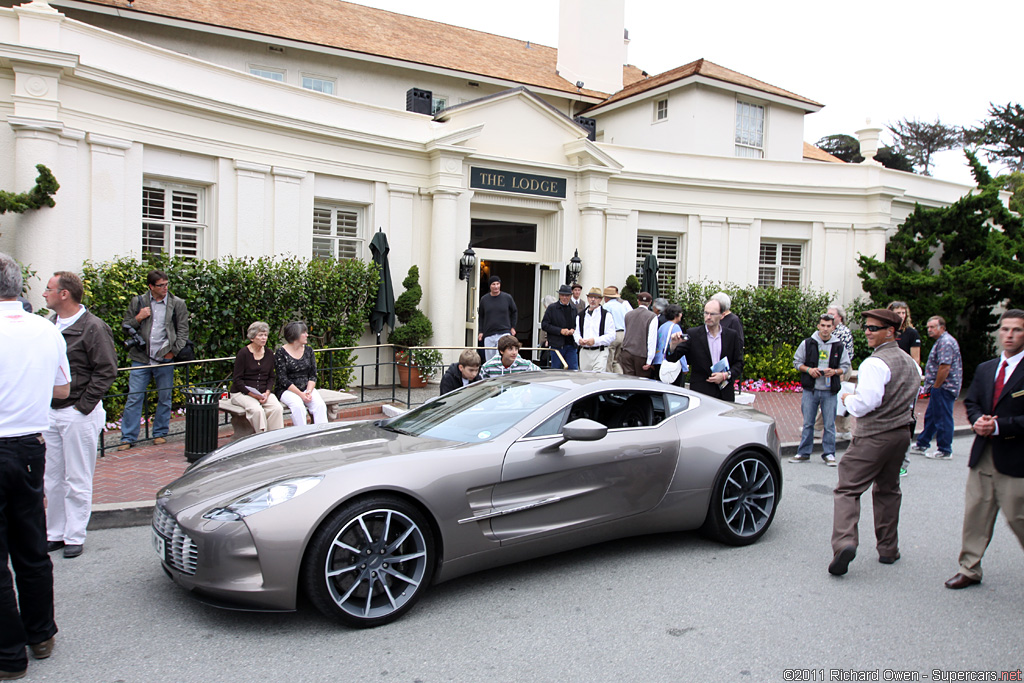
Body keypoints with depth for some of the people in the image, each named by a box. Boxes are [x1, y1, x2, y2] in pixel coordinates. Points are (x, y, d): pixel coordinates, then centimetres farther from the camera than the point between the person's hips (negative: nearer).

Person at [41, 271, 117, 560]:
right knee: (52, 479, 13)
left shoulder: (93, 328, -12)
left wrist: (83, 406, -14)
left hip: (78, 414, -7)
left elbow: (106, 371, -13)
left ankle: (75, 536, 14)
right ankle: (54, 533, 24)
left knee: (77, 481, 3)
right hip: (51, 412, 7)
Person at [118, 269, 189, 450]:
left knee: (164, 398, 8)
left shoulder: (177, 304, 5)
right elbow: (125, 327, 13)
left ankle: (160, 433, 21)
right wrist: (138, 318, -5)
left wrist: (173, 352, -4)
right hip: (141, 359, 1)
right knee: (134, 398, -1)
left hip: (165, 360, 0)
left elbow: (183, 331, 5)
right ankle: (128, 437, 5)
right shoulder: (138, 302, 8)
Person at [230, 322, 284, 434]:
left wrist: (267, 393, -5)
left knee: (277, 408, -26)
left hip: (264, 392, 4)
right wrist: (252, 394, -16)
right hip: (242, 393, -4)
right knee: (257, 410, -34)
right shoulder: (243, 353, -4)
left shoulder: (269, 354, 11)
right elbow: (237, 379, -6)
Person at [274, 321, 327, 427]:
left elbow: (313, 375, 8)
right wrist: (300, 394, -20)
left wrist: (309, 391, -12)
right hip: (287, 390, -4)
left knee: (320, 405, -25)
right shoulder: (280, 353, -4)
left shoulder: (308, 351, 10)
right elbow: (283, 379, -10)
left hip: (307, 388, 4)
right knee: (298, 406, -33)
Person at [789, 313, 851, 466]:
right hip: (810, 390, 0)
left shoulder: (839, 346, 3)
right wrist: (809, 370, -10)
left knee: (829, 424, 4)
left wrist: (835, 371, -11)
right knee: (808, 423, 7)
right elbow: (796, 361, 7)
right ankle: (804, 453, 17)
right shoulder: (808, 343, 2)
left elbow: (845, 366, 9)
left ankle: (829, 454, 16)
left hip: (830, 391, 0)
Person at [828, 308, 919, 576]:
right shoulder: (909, 362, 12)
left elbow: (867, 402, -23)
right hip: (902, 433, 8)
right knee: (888, 490, 18)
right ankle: (888, 549, 23)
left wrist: (848, 398, -5)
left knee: (848, 489, -8)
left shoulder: (875, 363, -16)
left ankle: (844, 542, -24)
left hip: (874, 436, -8)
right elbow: (912, 399, 22)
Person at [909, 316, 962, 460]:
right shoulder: (942, 341, 18)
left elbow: (945, 367, -24)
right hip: (940, 388, 11)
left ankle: (945, 451, 5)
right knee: (931, 416, 16)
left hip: (943, 388, -11)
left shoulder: (945, 342, -16)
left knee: (943, 418, -3)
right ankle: (921, 445, 25)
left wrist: (936, 387, -16)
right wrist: (933, 387, 18)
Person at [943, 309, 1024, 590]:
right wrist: (979, 420, -7)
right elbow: (971, 403, 13)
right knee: (975, 514, 10)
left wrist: (998, 426, -19)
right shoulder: (984, 369, 12)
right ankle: (970, 569, 20)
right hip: (983, 455, 6)